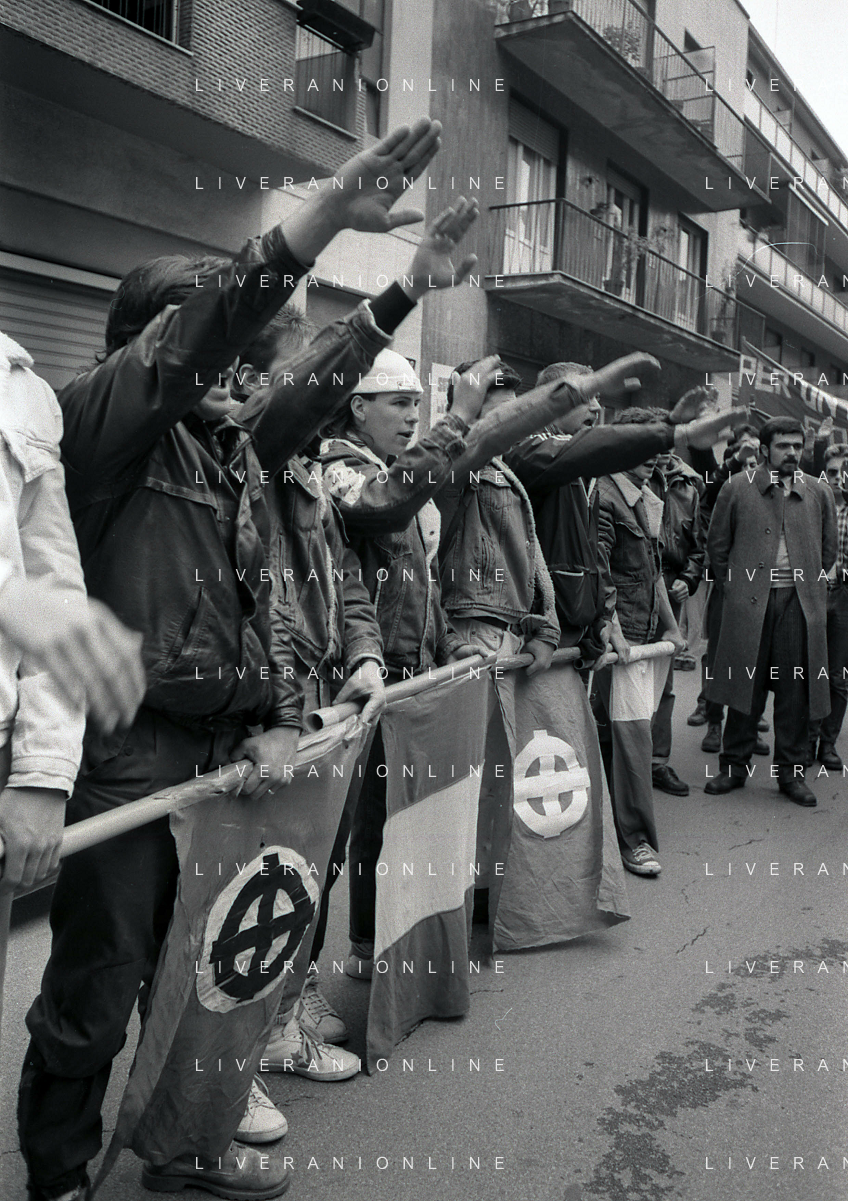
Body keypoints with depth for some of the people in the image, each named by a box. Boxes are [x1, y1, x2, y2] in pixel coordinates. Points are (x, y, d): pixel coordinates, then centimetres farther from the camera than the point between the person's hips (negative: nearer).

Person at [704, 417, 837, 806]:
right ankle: (734, 766, 16)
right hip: (748, 603, -1)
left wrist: (809, 584, 13)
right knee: (745, 687, 3)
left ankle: (792, 772, 15)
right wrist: (733, 589, 6)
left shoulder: (819, 493, 9)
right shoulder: (737, 489, 4)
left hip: (800, 604, 2)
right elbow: (717, 545, 8)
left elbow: (828, 550, 19)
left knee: (796, 690, 3)